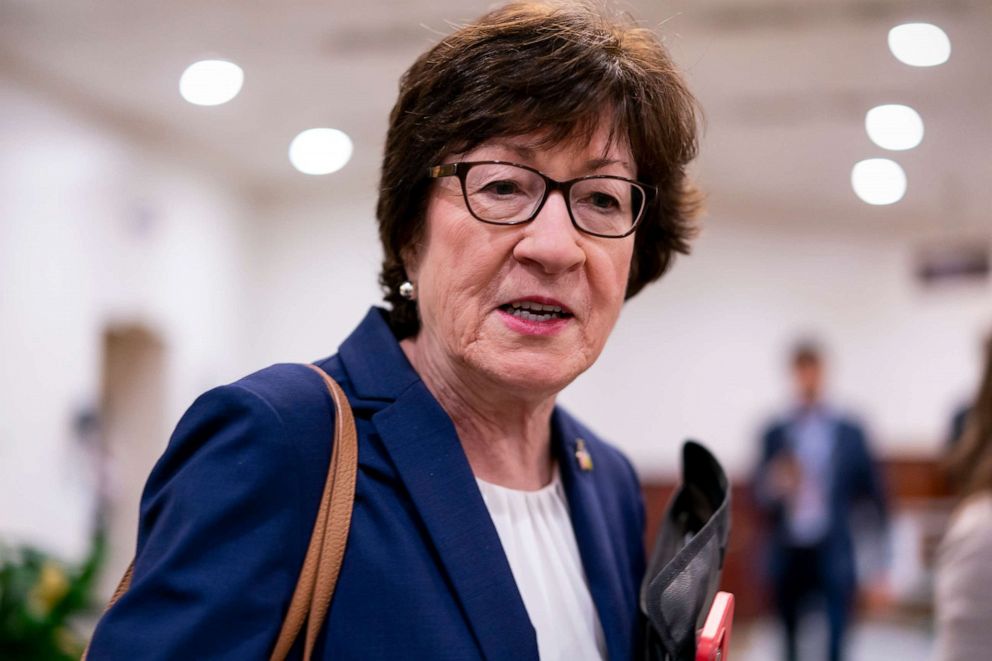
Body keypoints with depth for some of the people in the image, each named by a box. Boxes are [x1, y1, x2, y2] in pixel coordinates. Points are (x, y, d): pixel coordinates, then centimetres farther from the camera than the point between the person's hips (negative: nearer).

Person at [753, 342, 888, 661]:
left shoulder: (850, 432, 1)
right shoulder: (775, 433, 4)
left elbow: (872, 494, 3)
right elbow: (759, 496, 3)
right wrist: (775, 486, -20)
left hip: (834, 554, -1)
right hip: (788, 554, 1)